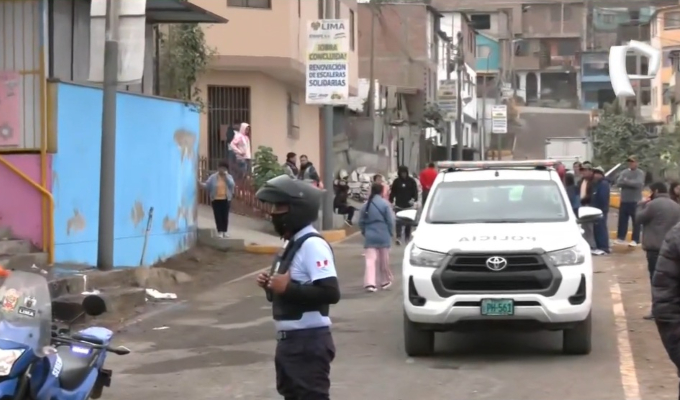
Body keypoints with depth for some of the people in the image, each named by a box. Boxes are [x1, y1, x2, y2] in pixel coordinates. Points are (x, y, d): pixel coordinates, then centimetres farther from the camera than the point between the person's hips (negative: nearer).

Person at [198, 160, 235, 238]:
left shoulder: (229, 177, 5)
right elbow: (207, 185, 1)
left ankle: (225, 231, 12)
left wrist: (226, 176, -15)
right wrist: (201, 183, -18)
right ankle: (220, 232, 2)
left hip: (226, 199, 1)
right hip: (216, 199, 0)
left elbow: (232, 185, -13)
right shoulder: (213, 177, 3)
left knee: (225, 216, 3)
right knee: (218, 216, -2)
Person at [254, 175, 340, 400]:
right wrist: (272, 286, 4)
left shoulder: (312, 245, -18)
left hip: (309, 341, -11)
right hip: (288, 339, 11)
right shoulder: (292, 245, 14)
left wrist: (288, 288, -24)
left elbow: (330, 293, -28)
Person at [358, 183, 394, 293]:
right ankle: (385, 281, 27)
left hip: (370, 236, 2)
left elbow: (361, 221, 6)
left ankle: (369, 283, -15)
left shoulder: (366, 205, 3)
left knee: (370, 260, -3)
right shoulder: (385, 204, -9)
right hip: (383, 236, -2)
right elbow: (390, 220, -8)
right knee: (383, 260, 13)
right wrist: (390, 233, 5)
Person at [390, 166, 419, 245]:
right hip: (399, 205, 0)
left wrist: (414, 199, -16)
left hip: (409, 205, 1)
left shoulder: (411, 181, -1)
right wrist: (391, 201, 0)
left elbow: (415, 191, -1)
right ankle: (398, 237, -18)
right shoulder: (396, 181, 2)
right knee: (399, 222, -11)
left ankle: (407, 237, 25)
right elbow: (393, 192, 6)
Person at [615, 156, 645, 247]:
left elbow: (638, 184, -20)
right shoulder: (624, 172, 10)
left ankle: (635, 240, 1)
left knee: (636, 221, -1)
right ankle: (621, 238, 17)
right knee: (622, 220, 9)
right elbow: (618, 183, -5)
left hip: (635, 201, -5)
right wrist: (630, 183, -17)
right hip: (624, 200, 5)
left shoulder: (640, 173, -4)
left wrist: (626, 181, -17)